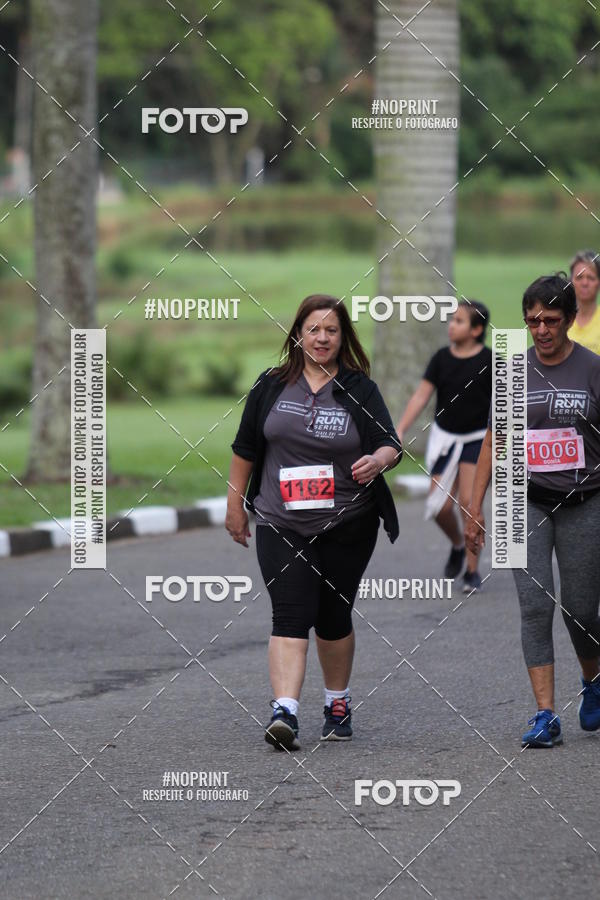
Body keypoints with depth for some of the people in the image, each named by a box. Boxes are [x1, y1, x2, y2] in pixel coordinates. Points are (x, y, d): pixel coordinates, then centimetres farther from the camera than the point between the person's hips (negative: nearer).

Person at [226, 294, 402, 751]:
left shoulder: (360, 389, 1)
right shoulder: (272, 387, 5)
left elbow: (391, 444, -5)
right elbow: (246, 448, 13)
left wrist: (377, 460, -28)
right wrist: (235, 504, 14)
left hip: (347, 526, 0)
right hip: (282, 525, 0)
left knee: (333, 617, 9)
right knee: (290, 615, -14)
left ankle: (338, 704, 30)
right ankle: (284, 713, -25)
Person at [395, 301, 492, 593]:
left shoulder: (488, 361, -10)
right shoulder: (442, 358, -1)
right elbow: (421, 395, -4)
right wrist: (400, 430, -14)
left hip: (476, 439, -3)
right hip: (444, 437, 3)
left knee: (468, 500, -14)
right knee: (441, 506, -2)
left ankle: (472, 571, -2)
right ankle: (457, 546, 30)